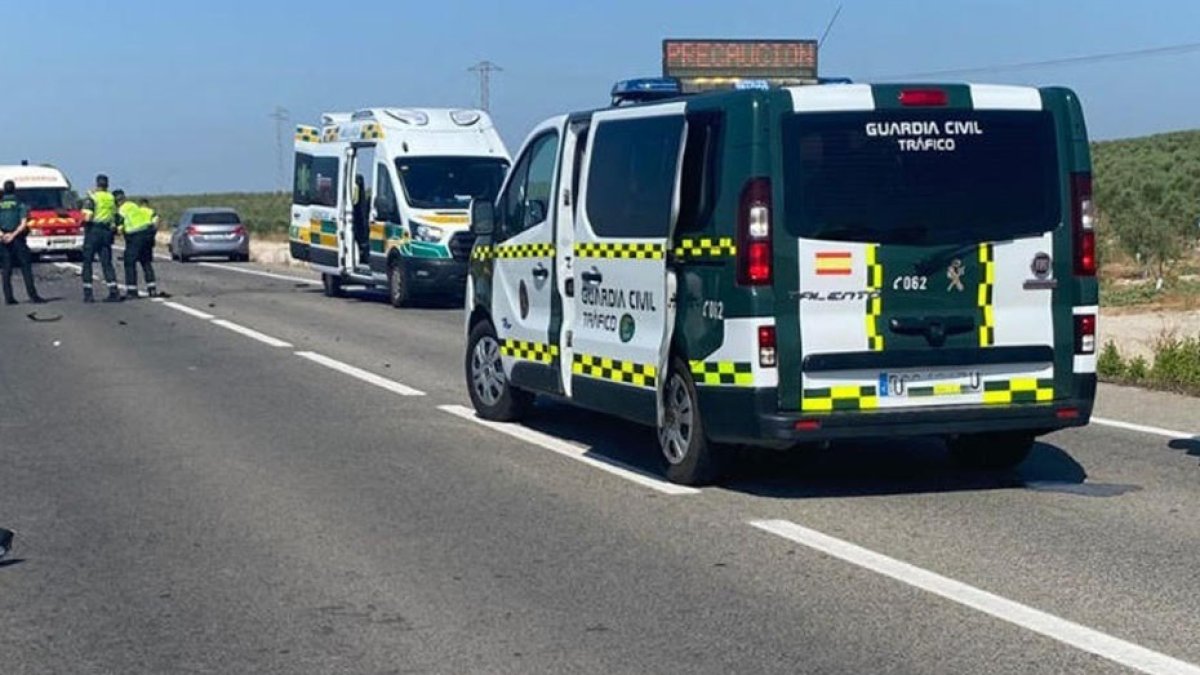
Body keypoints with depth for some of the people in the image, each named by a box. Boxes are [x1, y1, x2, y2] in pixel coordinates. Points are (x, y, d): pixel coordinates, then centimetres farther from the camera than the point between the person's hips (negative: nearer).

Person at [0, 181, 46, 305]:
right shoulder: (20, 204, -1)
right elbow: (23, 224, -12)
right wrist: (13, 234, -14)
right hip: (17, 239, -3)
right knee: (26, 267, 0)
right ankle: (32, 295, -6)